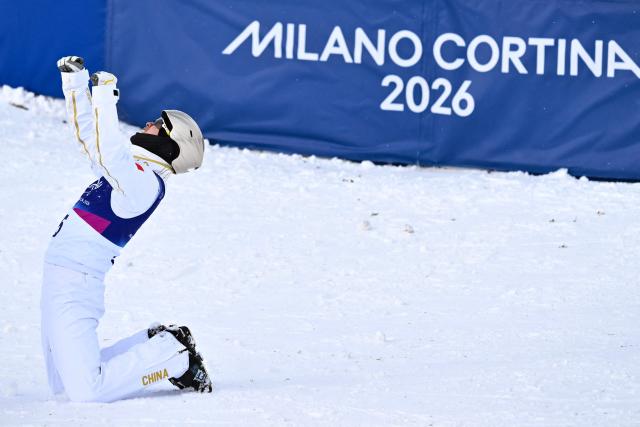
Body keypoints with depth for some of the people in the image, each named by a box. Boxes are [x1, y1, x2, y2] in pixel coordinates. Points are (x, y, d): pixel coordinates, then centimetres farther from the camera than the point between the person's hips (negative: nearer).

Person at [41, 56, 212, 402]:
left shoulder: (142, 182, -15)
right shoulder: (130, 168, 13)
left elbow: (107, 149, -33)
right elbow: (86, 133, 24)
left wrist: (105, 96, -26)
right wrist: (75, 80, 16)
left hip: (74, 284, -10)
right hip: (64, 281, 10)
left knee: (85, 391, -17)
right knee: (62, 386, 17)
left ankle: (171, 356, -2)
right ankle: (154, 346, 18)